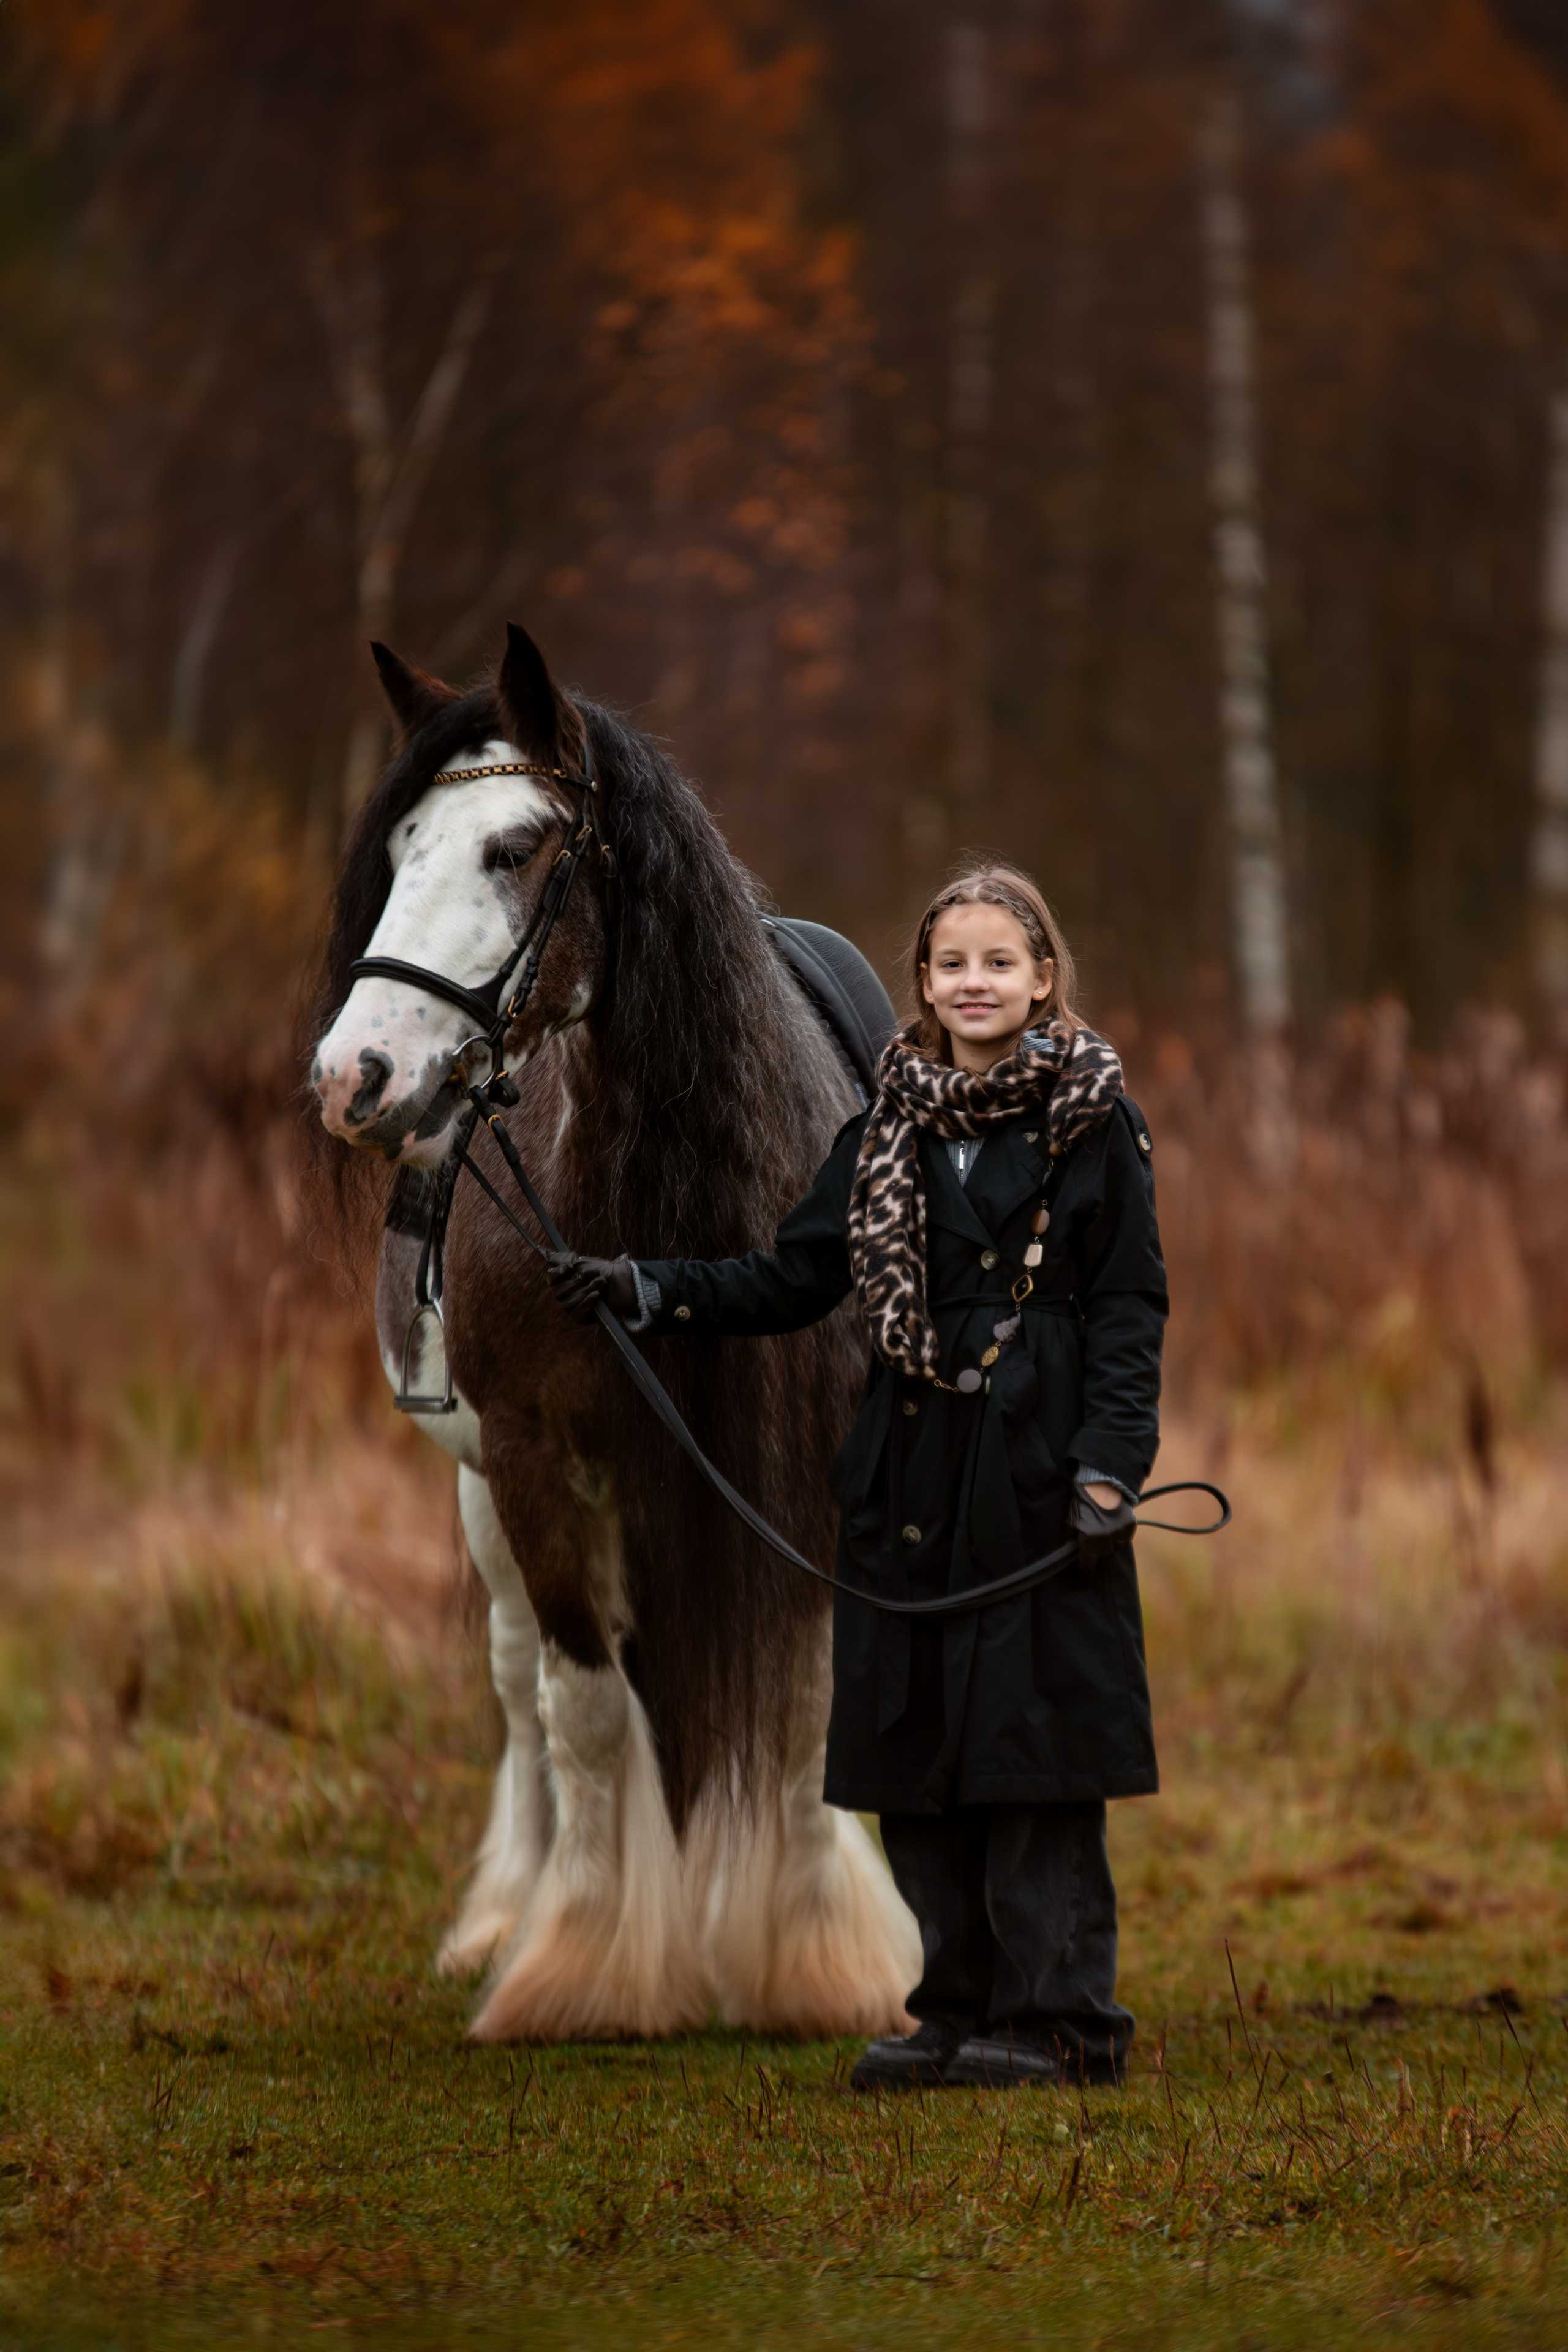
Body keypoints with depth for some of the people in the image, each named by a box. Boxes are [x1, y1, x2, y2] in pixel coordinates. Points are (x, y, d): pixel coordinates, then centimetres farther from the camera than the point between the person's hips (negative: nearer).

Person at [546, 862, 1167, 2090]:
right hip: (912, 1479, 5)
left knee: (1034, 1740, -5)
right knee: (915, 1756, 5)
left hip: (1038, 1480, -5)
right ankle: (962, 2007, 13)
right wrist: (652, 1291, -1)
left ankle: (1058, 2020, 1)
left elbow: (1130, 1306, -3)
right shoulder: (893, 1124, 13)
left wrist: (1109, 1467, -13)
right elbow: (796, 1280, 12)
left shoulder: (1091, 1119, -1)